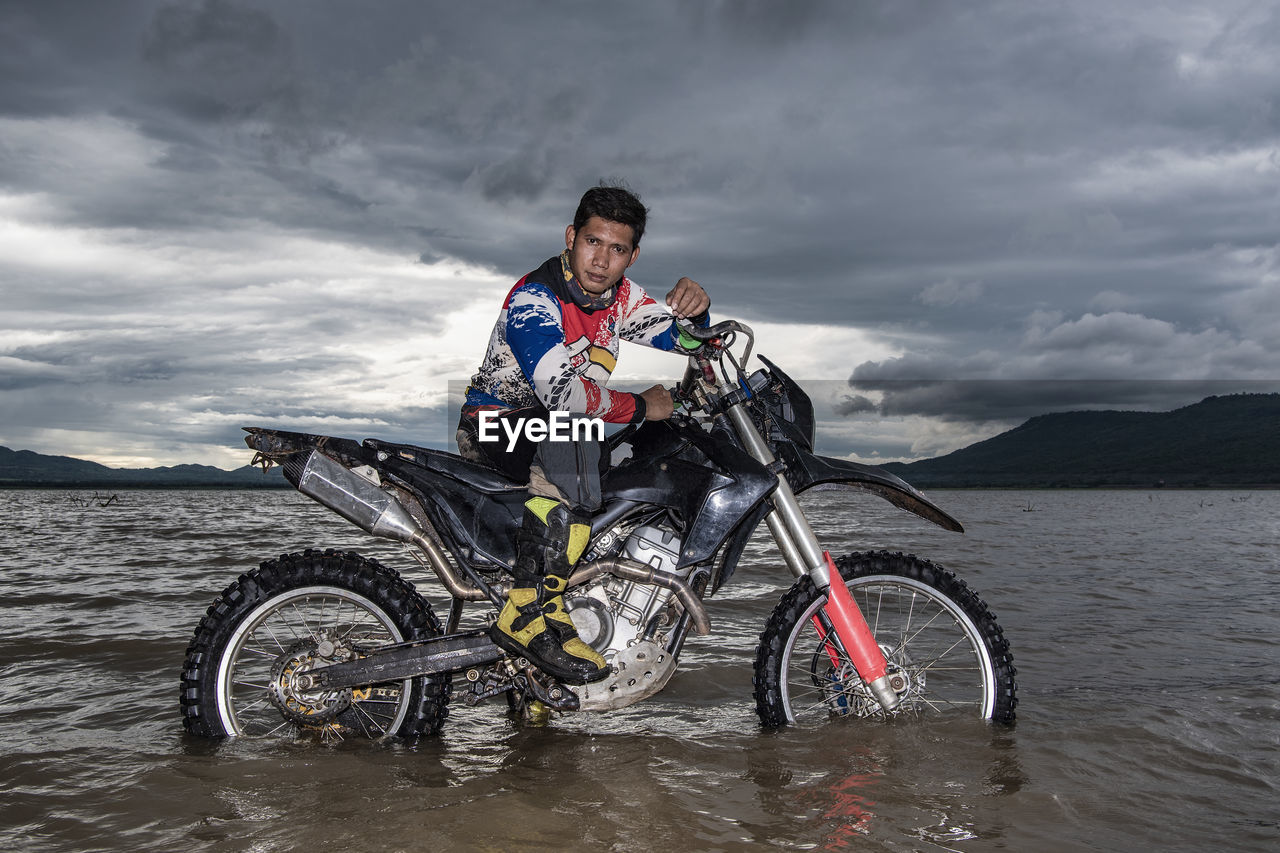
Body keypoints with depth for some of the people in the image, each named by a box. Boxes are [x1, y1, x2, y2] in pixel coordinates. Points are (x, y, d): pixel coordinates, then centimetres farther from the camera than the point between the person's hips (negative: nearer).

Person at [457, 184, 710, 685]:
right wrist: (640, 407, -22)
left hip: (562, 429, 8)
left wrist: (694, 312, -15)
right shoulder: (532, 299, -21)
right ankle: (530, 613, -41)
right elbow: (561, 392, -34)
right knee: (574, 434, -37)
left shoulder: (623, 299, 2)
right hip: (495, 423, -8)